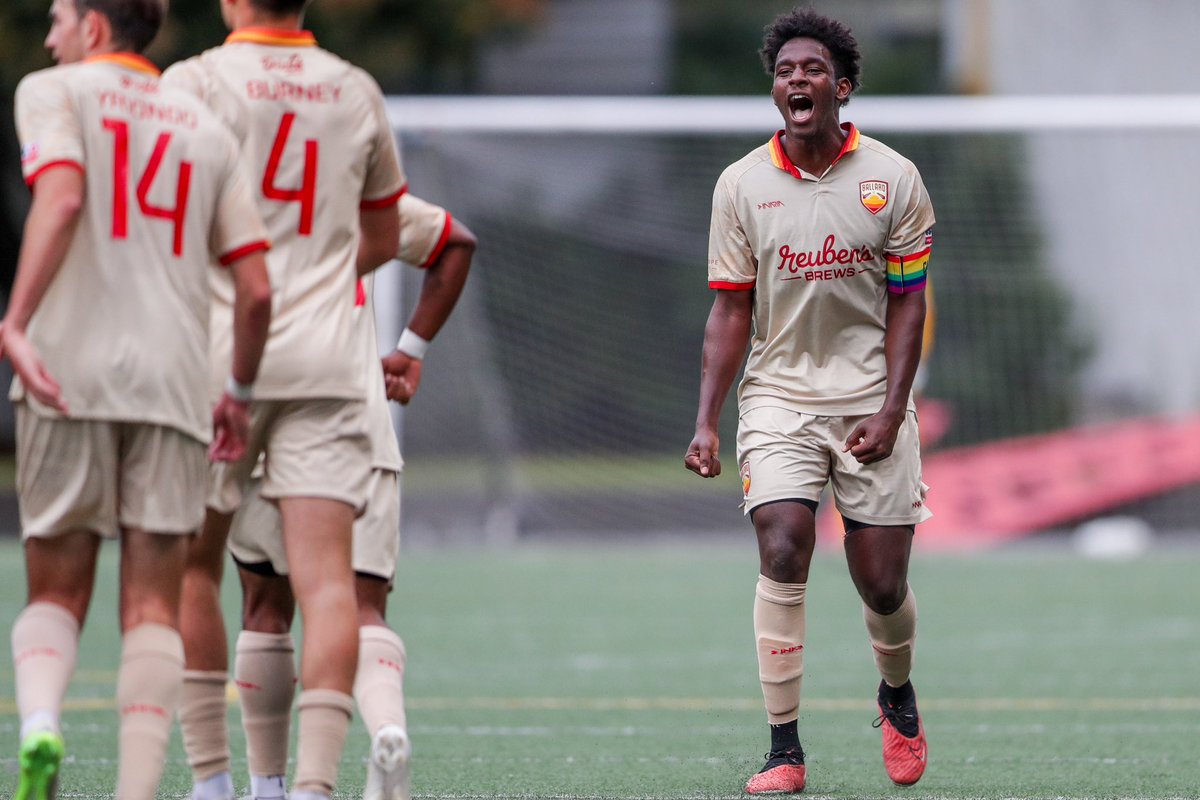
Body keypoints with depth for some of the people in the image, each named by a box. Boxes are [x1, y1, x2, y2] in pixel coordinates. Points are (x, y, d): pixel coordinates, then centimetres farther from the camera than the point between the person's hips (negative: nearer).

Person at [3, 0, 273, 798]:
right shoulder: (205, 127, 17)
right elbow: (256, 289, 11)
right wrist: (240, 390, 25)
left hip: (70, 373, -2)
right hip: (174, 385, 2)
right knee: (154, 607, 3)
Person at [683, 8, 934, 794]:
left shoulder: (894, 179, -1)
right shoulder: (741, 185, 1)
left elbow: (908, 303, 1)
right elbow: (731, 311, 4)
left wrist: (891, 410, -9)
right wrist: (706, 422, -4)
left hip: (871, 404, 0)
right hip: (778, 398, 0)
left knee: (883, 584, 1)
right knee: (782, 553, -17)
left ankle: (898, 695, 34)